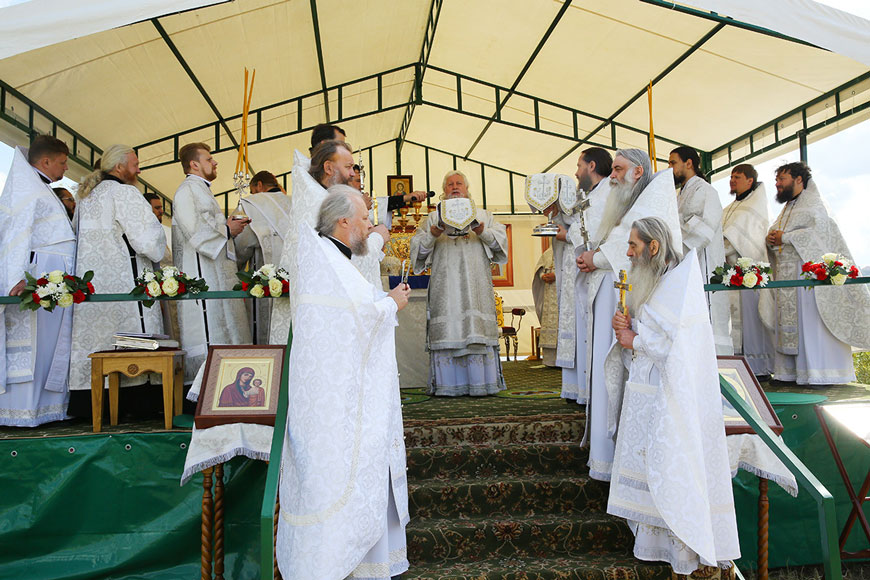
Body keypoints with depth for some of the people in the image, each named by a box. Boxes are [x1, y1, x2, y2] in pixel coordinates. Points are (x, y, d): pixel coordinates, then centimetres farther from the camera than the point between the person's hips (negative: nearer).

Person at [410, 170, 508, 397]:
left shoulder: (482, 215, 20)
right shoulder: (434, 217, 19)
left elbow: (500, 237, 8)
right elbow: (418, 246, 10)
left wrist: (483, 232, -12)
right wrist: (432, 235, -10)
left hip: (476, 282, 0)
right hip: (445, 282, 0)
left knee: (477, 326, -7)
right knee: (448, 328, -7)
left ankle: (479, 384, -4)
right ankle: (448, 384, -3)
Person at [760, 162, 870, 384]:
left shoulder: (813, 204, 0)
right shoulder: (786, 209, 23)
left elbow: (819, 230, -15)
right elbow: (773, 234, 20)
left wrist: (785, 237, -16)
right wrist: (771, 239, -3)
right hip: (785, 274, 8)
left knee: (810, 320, -10)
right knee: (787, 323, 4)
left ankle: (819, 373, -6)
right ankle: (790, 371, 6)